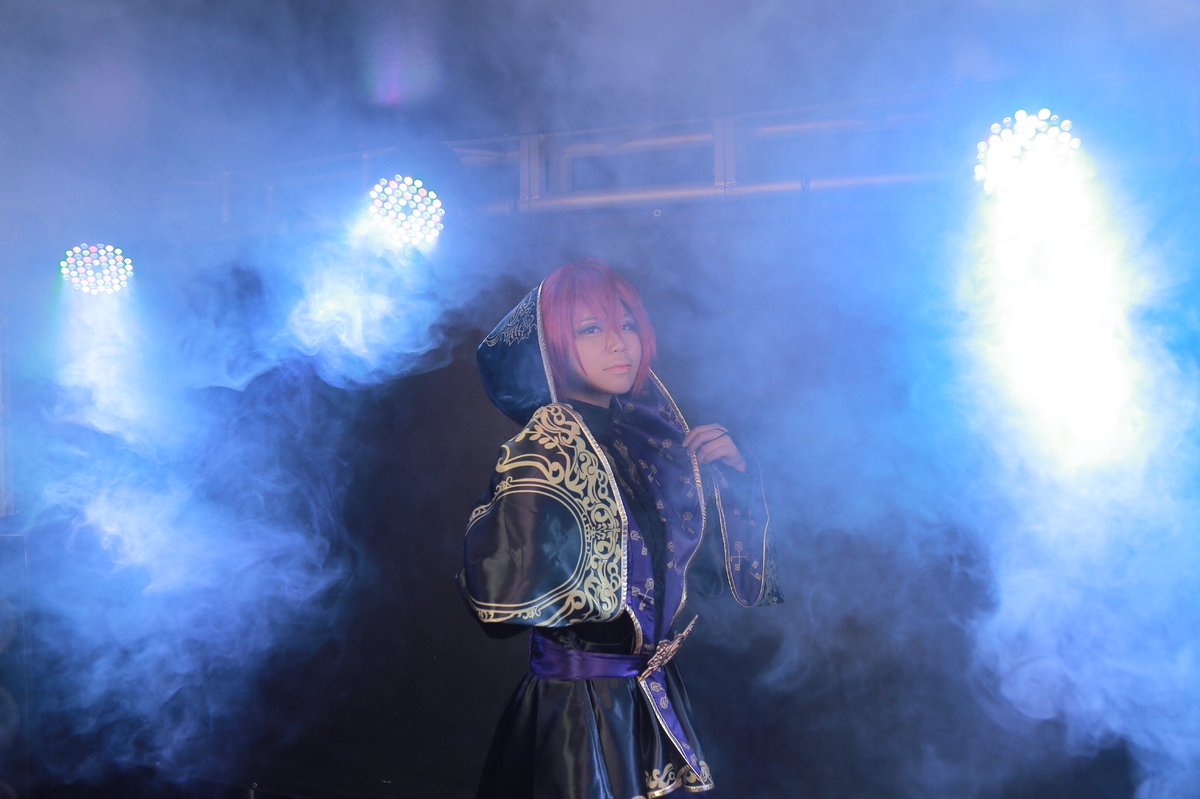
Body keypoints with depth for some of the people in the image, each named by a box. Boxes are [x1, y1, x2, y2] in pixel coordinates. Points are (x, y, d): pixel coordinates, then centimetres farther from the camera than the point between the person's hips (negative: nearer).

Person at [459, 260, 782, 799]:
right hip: (577, 708, -6)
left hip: (655, 700, 6)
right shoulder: (550, 443, -17)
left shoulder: (650, 431, 2)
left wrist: (734, 471, -4)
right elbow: (500, 592, -32)